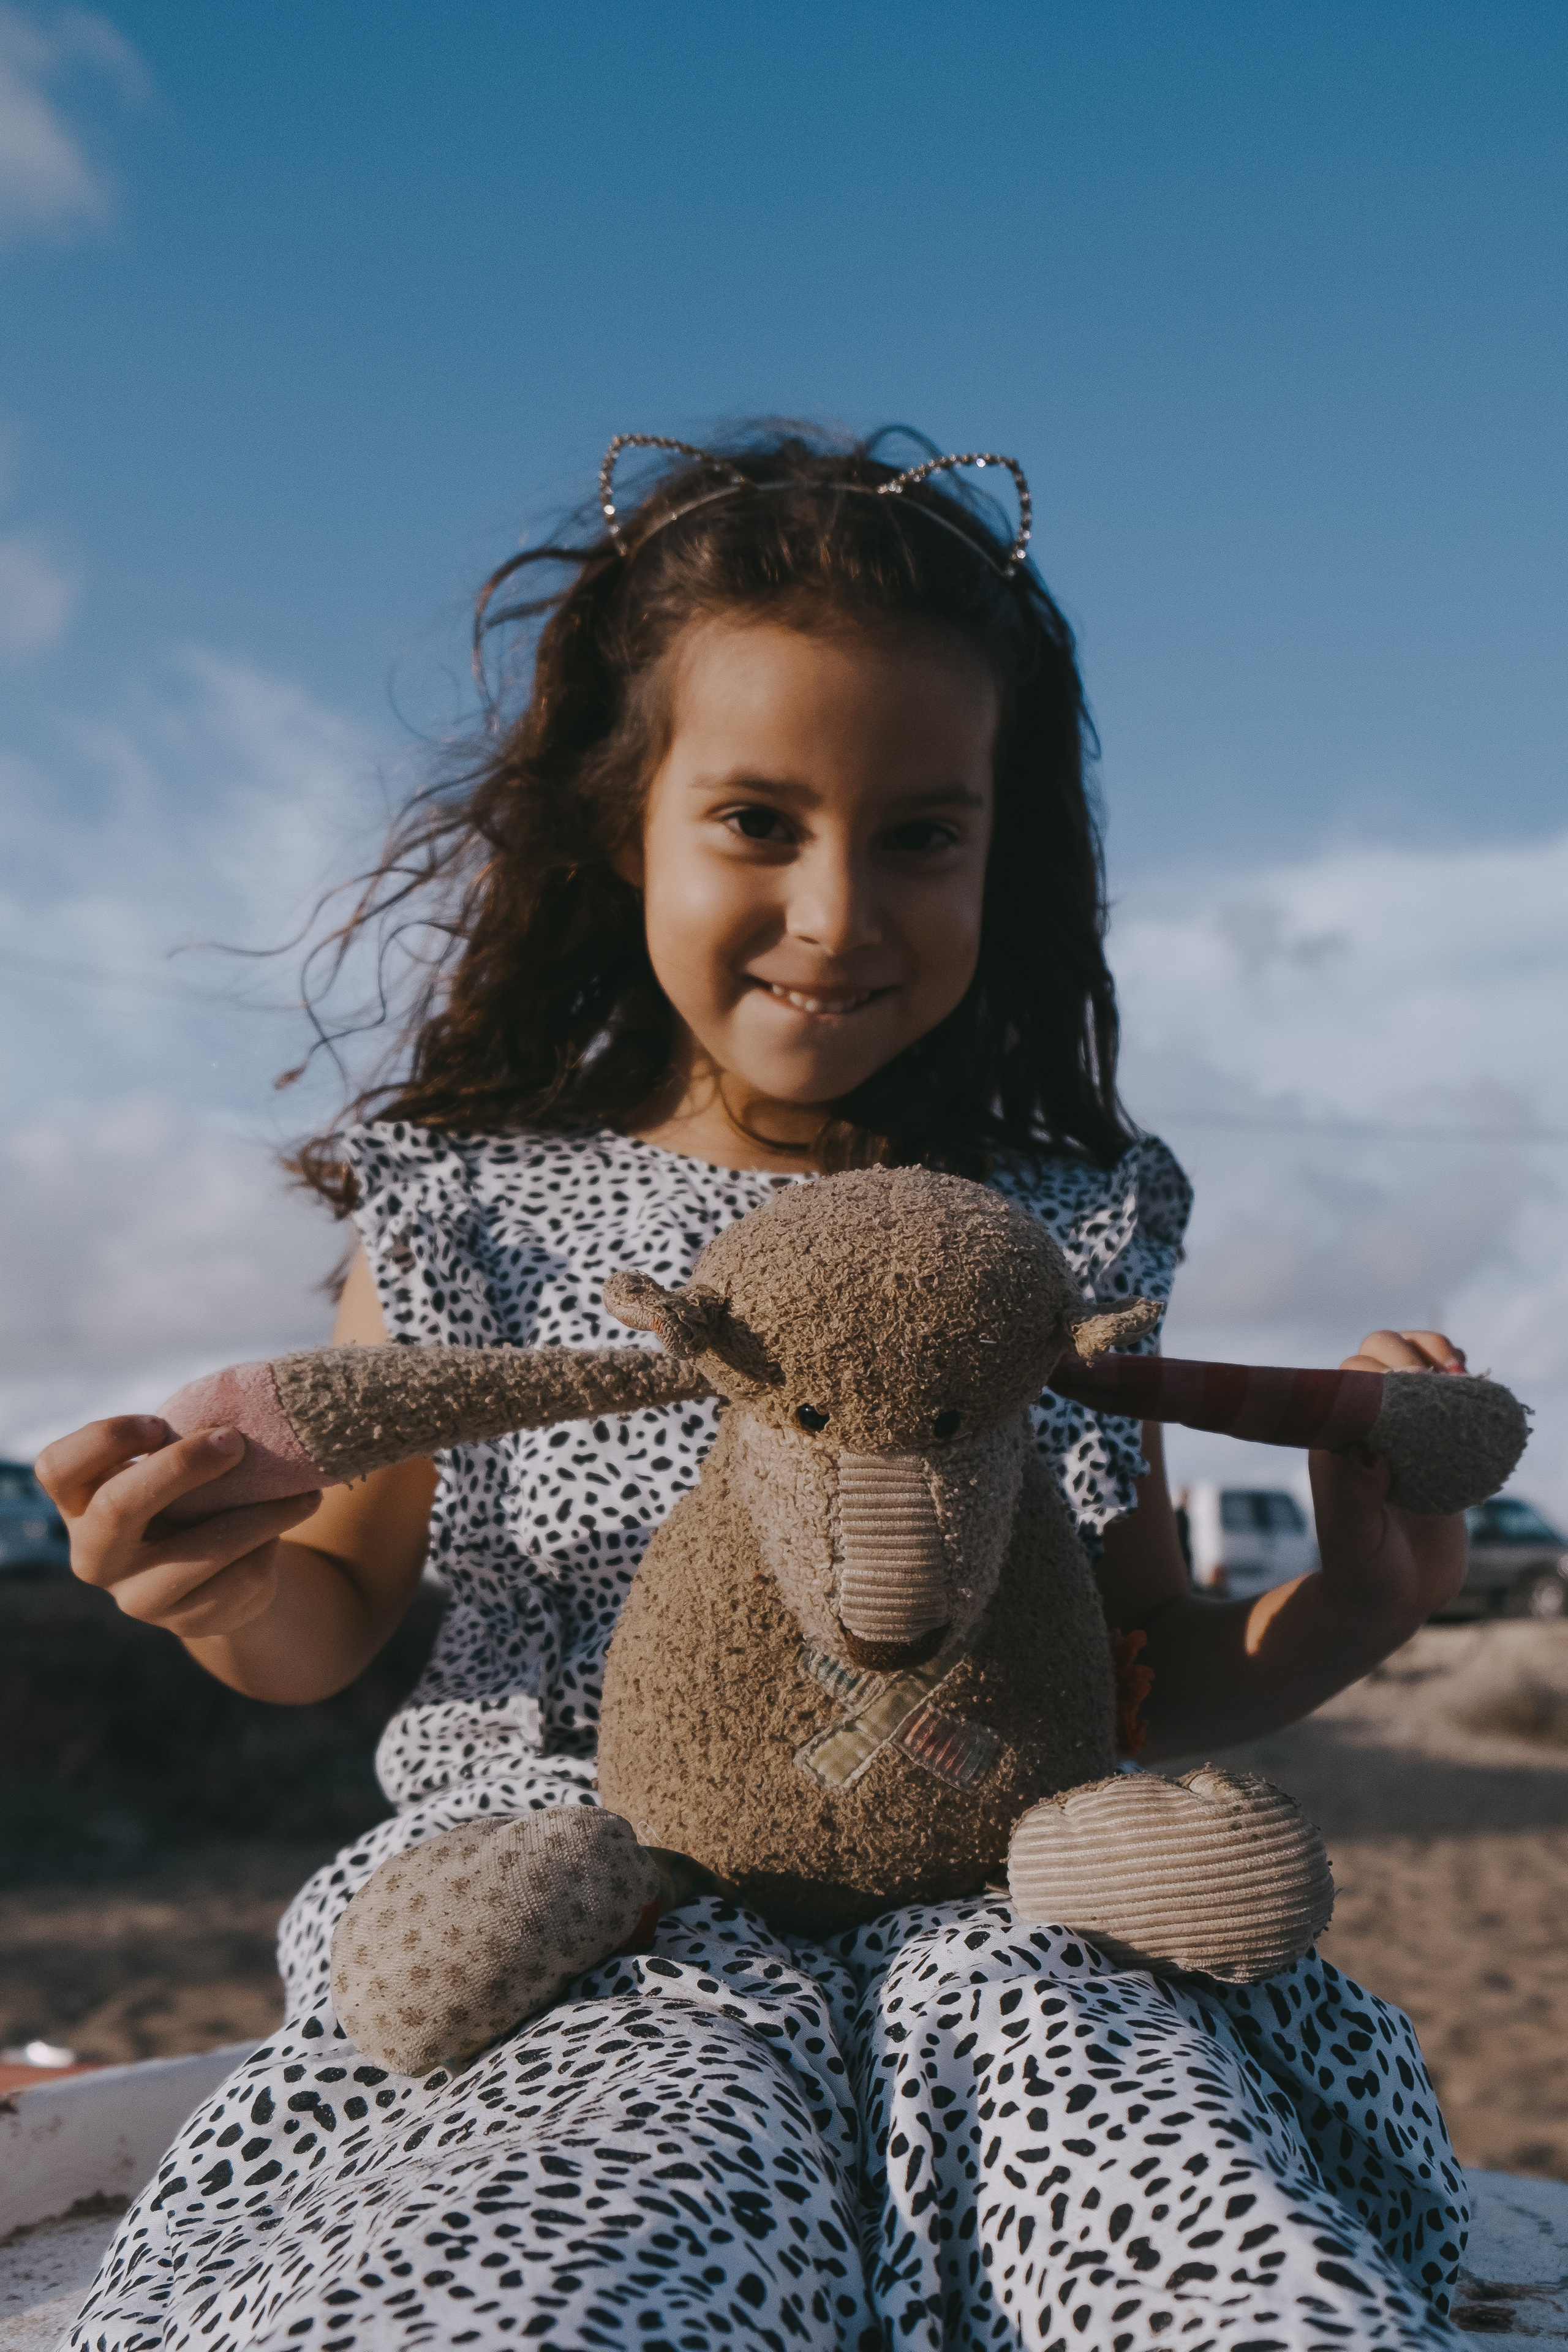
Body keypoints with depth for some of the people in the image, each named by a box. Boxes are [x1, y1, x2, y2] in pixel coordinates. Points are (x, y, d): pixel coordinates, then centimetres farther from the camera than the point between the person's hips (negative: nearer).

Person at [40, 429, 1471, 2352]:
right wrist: (223, 1586, -9)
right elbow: (330, 1619, 14)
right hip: (570, 1933, 0)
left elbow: (1145, 1678, 14)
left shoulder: (1069, 1232, 7)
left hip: (987, 1922, 2)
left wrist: (1364, 1602, -5)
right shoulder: (474, 1208, 3)